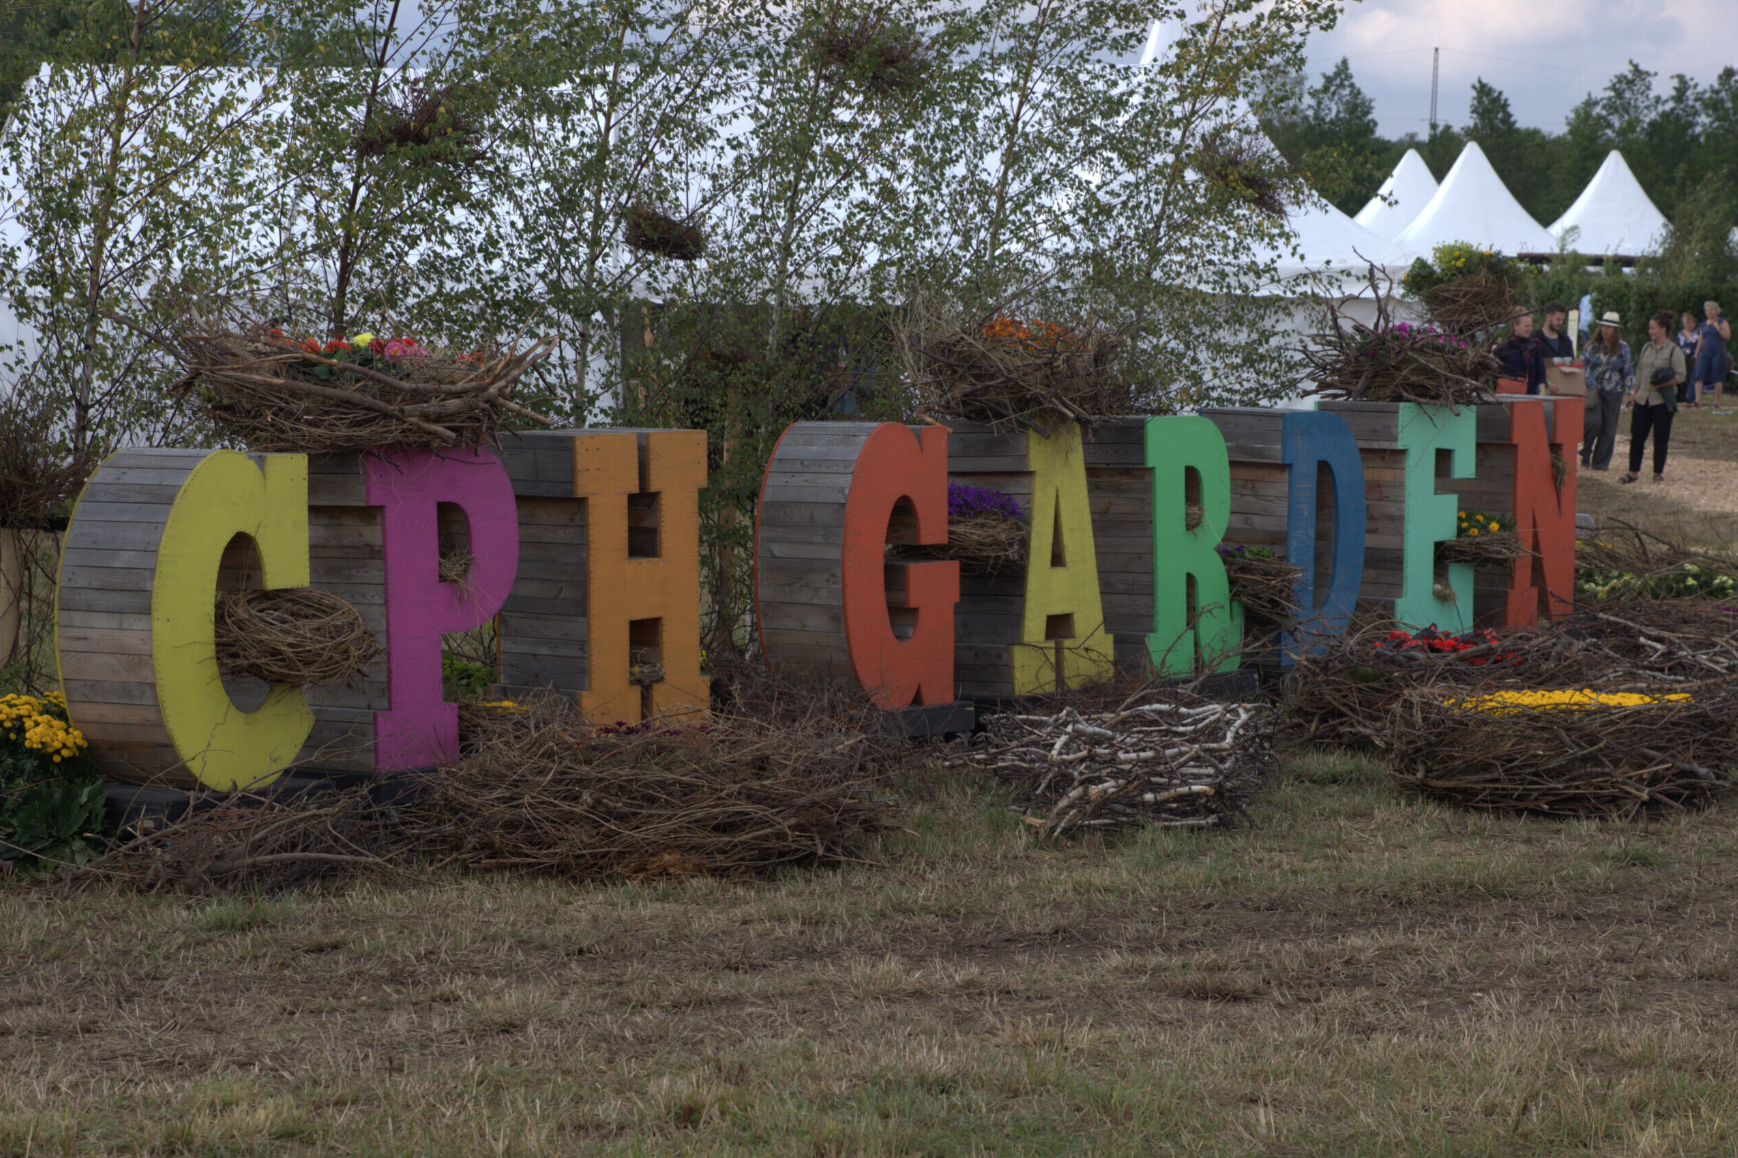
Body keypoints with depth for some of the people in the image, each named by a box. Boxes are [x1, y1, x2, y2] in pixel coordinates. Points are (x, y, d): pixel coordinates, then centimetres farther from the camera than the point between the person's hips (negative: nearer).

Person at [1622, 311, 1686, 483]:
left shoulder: (1674, 351, -6)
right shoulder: (1647, 348, 12)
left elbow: (1680, 376, -10)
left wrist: (1662, 384, -20)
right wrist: (1634, 393, 15)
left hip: (1662, 401, -5)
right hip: (1643, 399, 5)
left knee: (1660, 438, 1)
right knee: (1637, 436, 2)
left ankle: (1658, 472, 11)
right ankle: (1633, 472, 10)